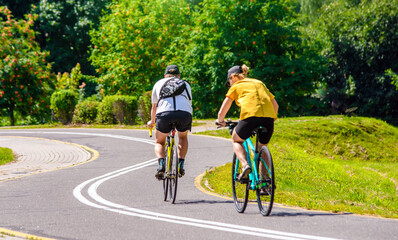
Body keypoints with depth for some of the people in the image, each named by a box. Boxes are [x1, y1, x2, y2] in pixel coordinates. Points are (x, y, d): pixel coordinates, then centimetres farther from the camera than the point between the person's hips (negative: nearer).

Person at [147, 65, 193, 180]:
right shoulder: (185, 84, 33)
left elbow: (154, 106, 41)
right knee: (183, 137, 31)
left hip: (164, 113, -1)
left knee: (159, 143, 19)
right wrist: (188, 122, 62)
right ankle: (181, 165, 14)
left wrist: (152, 122, 59)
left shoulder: (159, 83, 31)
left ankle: (161, 163, -10)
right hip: (184, 113, 1)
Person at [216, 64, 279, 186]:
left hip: (250, 117, -4)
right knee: (262, 148, 27)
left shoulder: (236, 86, 18)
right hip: (268, 118, 4)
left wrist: (220, 121, 35)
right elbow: (275, 105, 29)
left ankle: (245, 164, -2)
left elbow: (222, 111, 15)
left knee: (236, 141, 24)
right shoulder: (260, 83, 30)